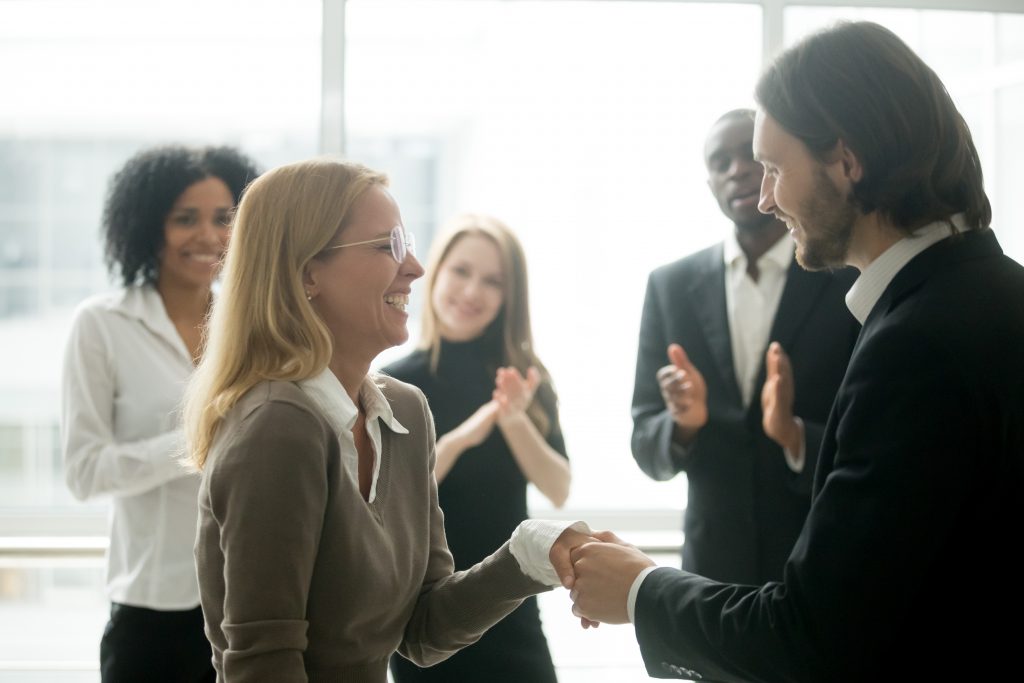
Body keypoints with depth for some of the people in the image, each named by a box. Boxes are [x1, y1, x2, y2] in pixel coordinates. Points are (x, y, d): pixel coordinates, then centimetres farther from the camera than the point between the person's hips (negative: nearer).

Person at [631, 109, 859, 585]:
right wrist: (684, 422, -16)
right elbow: (647, 449, 4)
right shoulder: (671, 287, 3)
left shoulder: (853, 283, -6)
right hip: (713, 567, 2)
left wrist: (797, 436, -24)